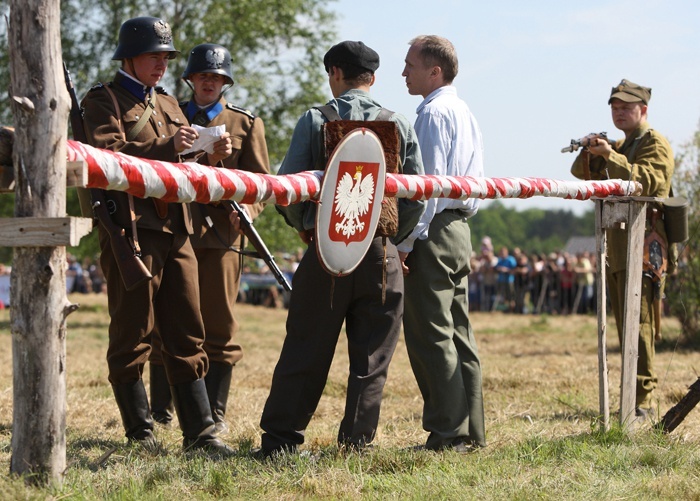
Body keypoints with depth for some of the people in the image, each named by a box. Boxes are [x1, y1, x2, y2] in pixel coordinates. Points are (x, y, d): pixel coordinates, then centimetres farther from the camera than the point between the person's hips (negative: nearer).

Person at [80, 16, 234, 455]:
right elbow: (109, 155, -14)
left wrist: (211, 155, 0)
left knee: (187, 335, 5)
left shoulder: (168, 104, 23)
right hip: (130, 227, -7)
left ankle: (200, 431, 6)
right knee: (133, 335, -1)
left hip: (176, 229, 7)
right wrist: (168, 147, -22)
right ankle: (140, 433, 4)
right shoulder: (104, 101, 1)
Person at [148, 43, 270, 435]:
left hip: (220, 232, -1)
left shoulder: (247, 124, 12)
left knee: (219, 327, -1)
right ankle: (161, 409, 12)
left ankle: (215, 412, 5)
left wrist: (245, 210, -10)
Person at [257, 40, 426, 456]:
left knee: (304, 354, 5)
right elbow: (418, 197, 3)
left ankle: (280, 441, 7)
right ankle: (356, 444, 6)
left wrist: (302, 226, 15)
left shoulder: (315, 121, -1)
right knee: (371, 359, 6)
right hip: (382, 256, 1)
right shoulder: (401, 126, 4)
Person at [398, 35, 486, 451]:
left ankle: (449, 432, -8)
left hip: (434, 231, -10)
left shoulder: (433, 113, -11)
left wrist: (407, 241, -17)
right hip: (460, 229, 10)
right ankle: (471, 430, 11)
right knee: (459, 334, 10)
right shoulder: (466, 113, 19)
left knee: (431, 335, -7)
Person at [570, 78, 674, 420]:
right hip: (615, 247, 9)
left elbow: (646, 180, -21)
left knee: (638, 325, -14)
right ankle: (635, 396, 15)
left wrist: (609, 155, -29)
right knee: (625, 325, 10)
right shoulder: (620, 146, 25)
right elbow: (582, 172, 16)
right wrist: (589, 152, -6)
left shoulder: (656, 145, -3)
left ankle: (643, 400, -16)